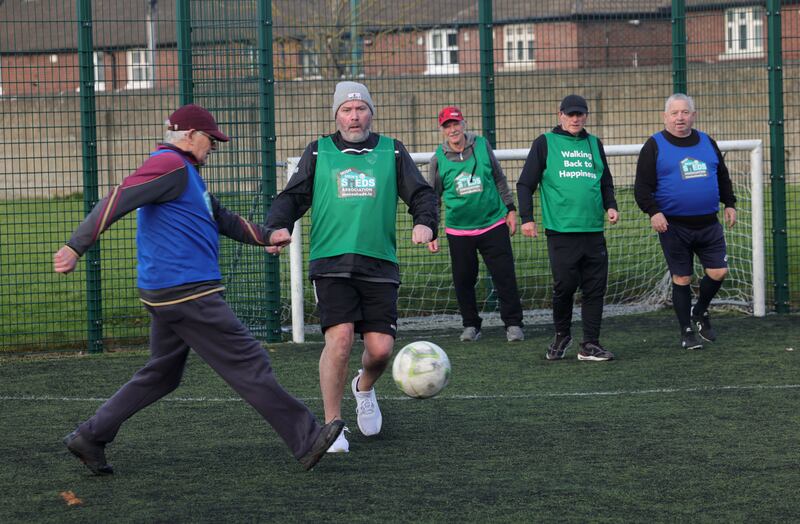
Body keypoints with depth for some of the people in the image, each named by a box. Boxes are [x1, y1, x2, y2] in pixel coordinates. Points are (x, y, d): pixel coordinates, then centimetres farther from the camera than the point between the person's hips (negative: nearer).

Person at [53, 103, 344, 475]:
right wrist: (76, 247, -29)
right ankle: (306, 441, -3)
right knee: (249, 365, -7)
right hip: (186, 292, -11)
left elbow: (221, 218, 34)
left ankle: (90, 438, 16)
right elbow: (117, 201, -21)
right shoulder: (170, 166, -11)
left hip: (171, 295, 11)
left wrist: (265, 237, 37)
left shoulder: (186, 172, 22)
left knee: (161, 375, 15)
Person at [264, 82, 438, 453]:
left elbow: (421, 194, 11)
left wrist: (425, 223, -10)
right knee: (339, 338, -18)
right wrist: (278, 225, -11)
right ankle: (332, 425, -5)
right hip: (331, 264, -1)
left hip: (379, 265, 2)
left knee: (380, 348, -4)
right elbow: (293, 196, 9)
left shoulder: (392, 152, 13)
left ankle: (364, 387, 33)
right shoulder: (318, 153, 11)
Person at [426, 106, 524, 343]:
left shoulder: (482, 146, 0)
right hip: (458, 231, 0)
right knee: (463, 280, 4)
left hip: (493, 224, 0)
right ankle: (471, 325, 20)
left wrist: (510, 209, 9)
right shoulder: (439, 159, -2)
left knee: (505, 276, -3)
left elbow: (499, 179, 11)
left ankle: (513, 324, 6)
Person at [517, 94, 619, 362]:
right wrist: (526, 217, -5)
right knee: (564, 286, -5)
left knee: (595, 287, 1)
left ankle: (590, 345, 7)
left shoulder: (594, 144, 17)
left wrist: (610, 206, 8)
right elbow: (525, 184, 4)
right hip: (561, 230, -4)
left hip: (593, 230, 4)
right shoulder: (545, 144, 4)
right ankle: (562, 335, 19)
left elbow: (606, 182, 26)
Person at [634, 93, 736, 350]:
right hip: (673, 226, -4)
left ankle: (700, 311, 26)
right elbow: (642, 187, -5)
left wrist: (729, 204, 13)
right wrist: (653, 212, -17)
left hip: (708, 224, 4)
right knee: (682, 278, 1)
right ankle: (686, 333, 12)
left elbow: (723, 177, 23)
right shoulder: (654, 146, -1)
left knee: (718, 272, -2)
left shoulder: (707, 143, 12)